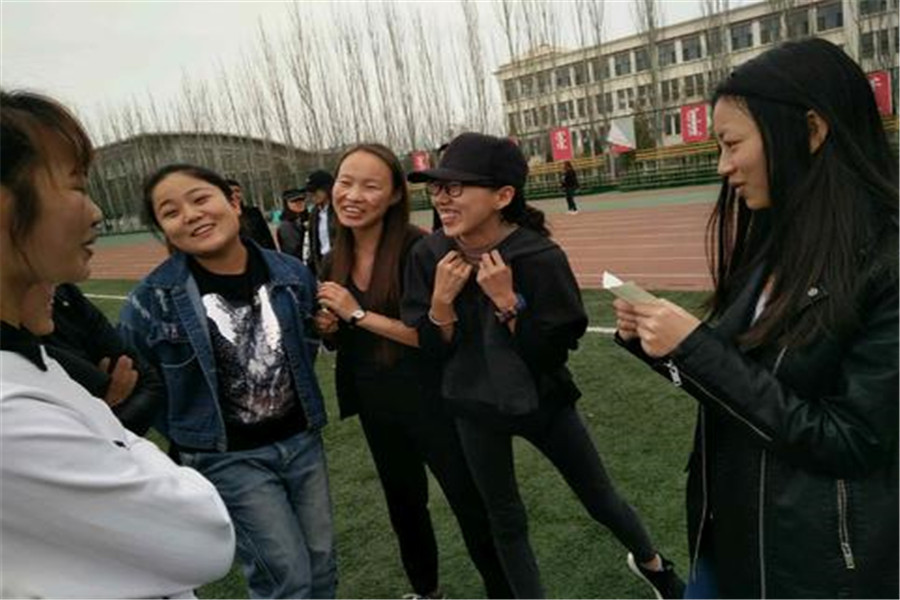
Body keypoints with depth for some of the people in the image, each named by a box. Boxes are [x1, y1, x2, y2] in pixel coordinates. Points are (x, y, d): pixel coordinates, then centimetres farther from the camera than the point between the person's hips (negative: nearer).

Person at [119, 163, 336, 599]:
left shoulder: (292, 273, -7)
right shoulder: (153, 298, -16)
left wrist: (299, 400, 9)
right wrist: (190, 436, -1)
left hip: (302, 439, 4)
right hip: (229, 457, -4)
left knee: (321, 558, 17)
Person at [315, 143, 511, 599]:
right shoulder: (336, 262, 1)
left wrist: (359, 314, -24)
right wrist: (328, 327, -8)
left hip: (431, 403, -7)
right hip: (376, 407, 7)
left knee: (472, 506, 6)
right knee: (403, 504, 25)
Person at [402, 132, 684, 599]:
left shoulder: (541, 257, -25)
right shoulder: (429, 255, -13)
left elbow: (553, 353, -19)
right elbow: (433, 351, -7)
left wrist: (506, 301, -31)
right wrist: (442, 298, -25)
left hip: (542, 400, -2)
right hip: (475, 407, 3)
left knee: (601, 500, 18)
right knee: (505, 521, 18)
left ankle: (650, 561, 50)